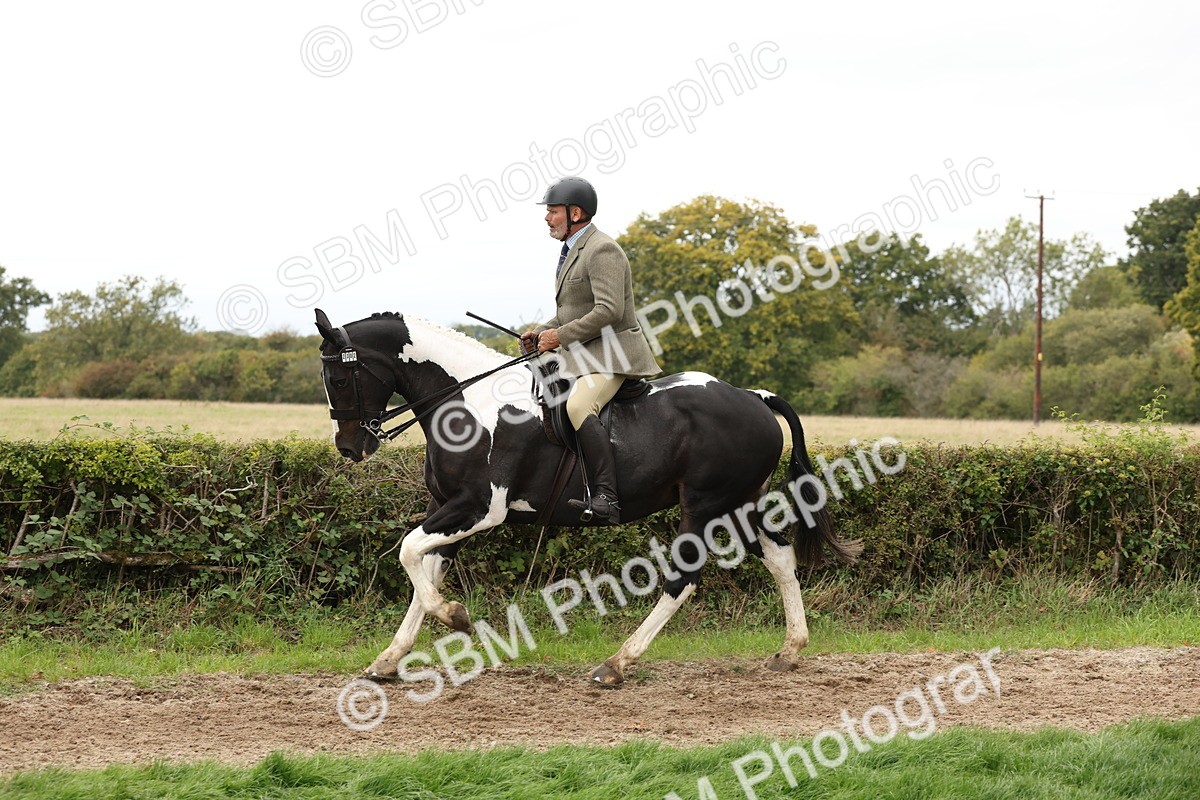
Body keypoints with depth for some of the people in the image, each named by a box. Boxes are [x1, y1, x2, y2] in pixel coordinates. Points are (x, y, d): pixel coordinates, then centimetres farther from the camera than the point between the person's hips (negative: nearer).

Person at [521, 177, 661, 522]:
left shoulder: (602, 250, -14)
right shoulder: (573, 251, 19)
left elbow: (608, 311, -24)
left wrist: (560, 336, -19)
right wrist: (540, 333, 10)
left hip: (610, 354, -11)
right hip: (582, 357, 11)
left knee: (578, 407, -32)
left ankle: (606, 497, -36)